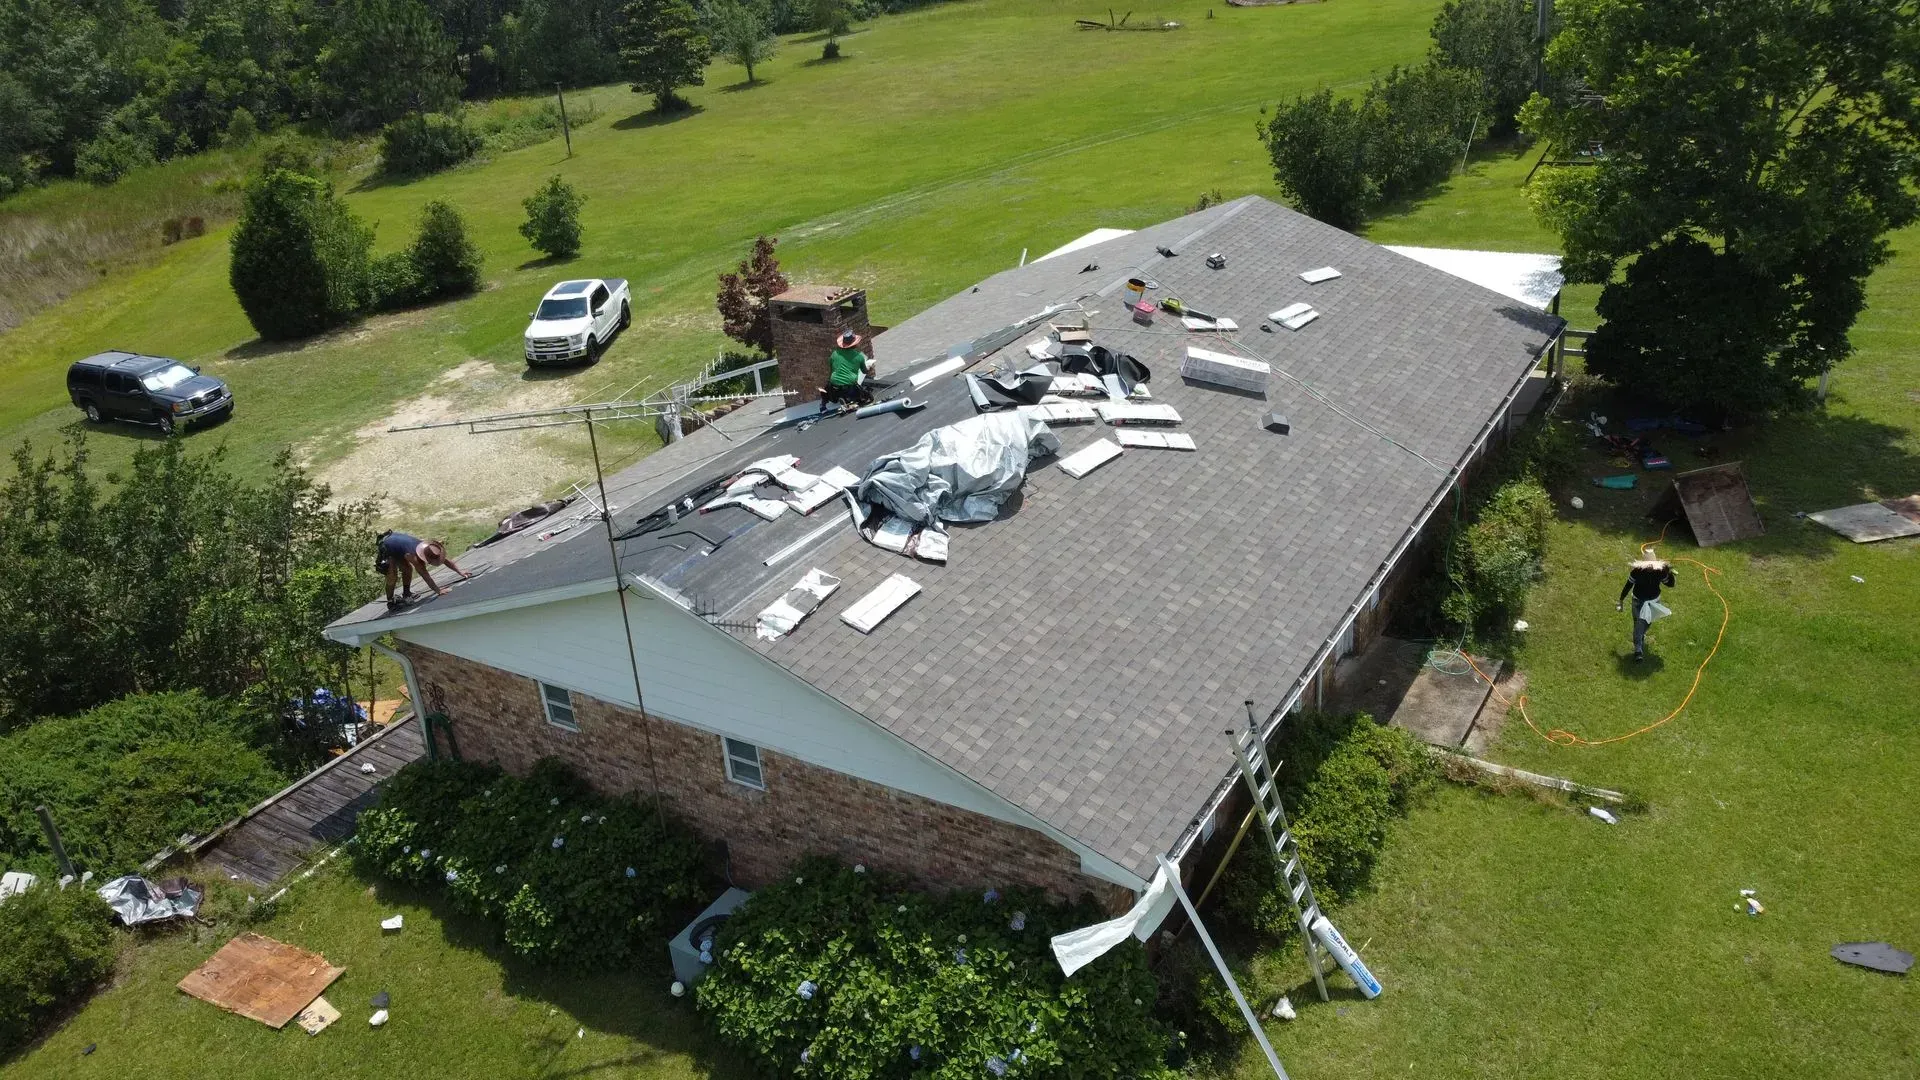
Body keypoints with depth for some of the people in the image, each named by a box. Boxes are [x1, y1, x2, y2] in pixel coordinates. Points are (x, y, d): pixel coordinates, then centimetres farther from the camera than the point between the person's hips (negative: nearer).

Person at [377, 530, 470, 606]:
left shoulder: (426, 547, -21)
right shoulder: (412, 556, -42)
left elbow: (446, 560, -14)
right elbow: (424, 575, -46)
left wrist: (460, 572, -20)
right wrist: (438, 591, -50)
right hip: (385, 548, -8)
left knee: (408, 569, 10)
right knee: (392, 575, -14)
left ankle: (406, 594, 26)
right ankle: (390, 602, 0)